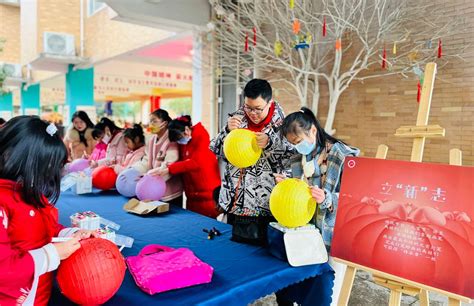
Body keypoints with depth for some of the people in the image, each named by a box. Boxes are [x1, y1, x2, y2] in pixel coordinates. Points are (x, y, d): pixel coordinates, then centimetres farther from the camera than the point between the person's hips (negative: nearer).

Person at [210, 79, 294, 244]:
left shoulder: (281, 125, -7)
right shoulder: (238, 118, 1)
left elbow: (292, 159, -12)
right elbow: (217, 150, 3)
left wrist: (270, 143, -26)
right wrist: (228, 130, -15)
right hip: (235, 201, 3)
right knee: (233, 243, 14)